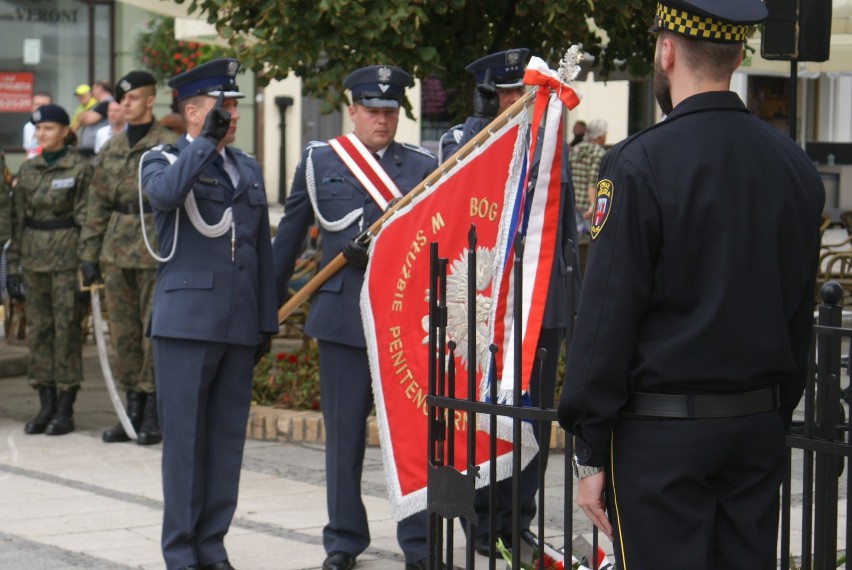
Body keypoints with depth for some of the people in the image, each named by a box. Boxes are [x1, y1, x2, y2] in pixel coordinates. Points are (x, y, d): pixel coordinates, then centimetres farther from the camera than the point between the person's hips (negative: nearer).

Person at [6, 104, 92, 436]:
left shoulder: (80, 169, -4)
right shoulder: (28, 170, 11)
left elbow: (87, 220, -6)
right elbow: (17, 219, 13)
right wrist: (12, 264, 8)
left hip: (66, 258, -5)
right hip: (34, 258, 5)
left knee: (67, 329, -3)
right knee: (38, 330, 6)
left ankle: (65, 410, 2)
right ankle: (46, 406, 13)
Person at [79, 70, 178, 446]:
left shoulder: (171, 146, -4)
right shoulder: (111, 150, 12)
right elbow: (97, 205, 15)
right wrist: (89, 253, 10)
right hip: (117, 253, 6)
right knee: (123, 333, 8)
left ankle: (154, 416, 6)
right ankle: (133, 411, 17)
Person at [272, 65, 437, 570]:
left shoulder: (423, 166, 7)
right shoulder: (319, 161, 10)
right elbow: (290, 234, 18)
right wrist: (273, 296, 23)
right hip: (342, 317, 1)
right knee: (344, 435, 6)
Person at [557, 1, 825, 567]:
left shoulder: (640, 165, -12)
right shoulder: (795, 165, 6)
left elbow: (608, 315, -13)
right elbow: (800, 314, 13)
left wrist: (591, 455, -8)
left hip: (661, 434, -6)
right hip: (761, 427, 6)